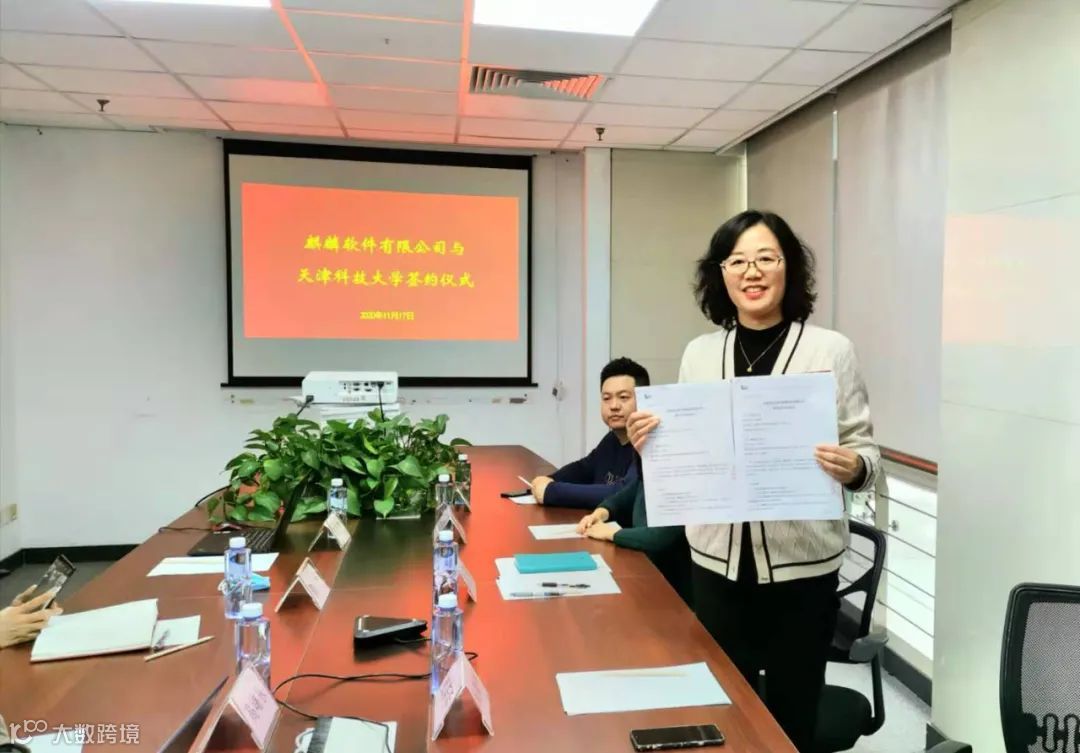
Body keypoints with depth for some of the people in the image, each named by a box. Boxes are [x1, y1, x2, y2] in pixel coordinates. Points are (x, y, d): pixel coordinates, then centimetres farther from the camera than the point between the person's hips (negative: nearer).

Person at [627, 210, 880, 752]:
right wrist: (649, 443, -10)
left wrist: (854, 468, -24)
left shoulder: (831, 350, -6)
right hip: (717, 560, 3)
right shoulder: (699, 353, 4)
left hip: (802, 563, -2)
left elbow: (866, 450, -3)